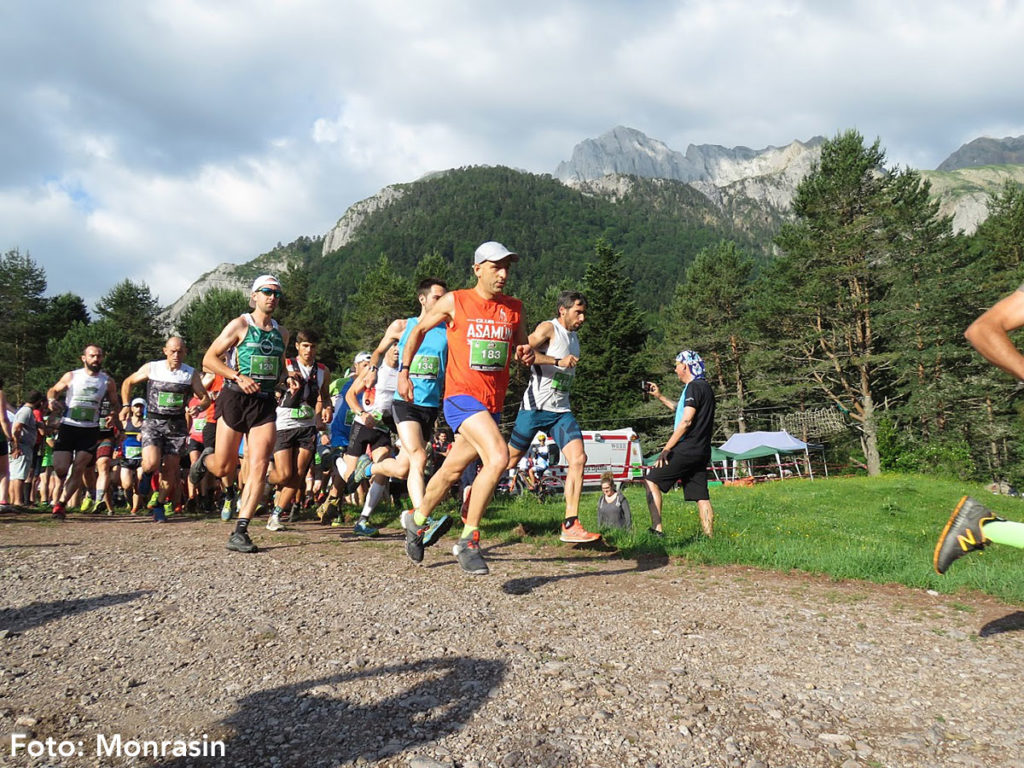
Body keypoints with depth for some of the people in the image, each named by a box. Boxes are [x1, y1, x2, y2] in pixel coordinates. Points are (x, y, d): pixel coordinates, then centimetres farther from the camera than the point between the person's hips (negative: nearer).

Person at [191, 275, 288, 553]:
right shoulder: (239, 325, 0)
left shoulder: (281, 333, 15)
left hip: (265, 403, 4)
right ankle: (206, 458, 41)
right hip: (235, 398, -3)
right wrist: (238, 377, -16)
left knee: (259, 467, -10)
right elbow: (209, 359, -3)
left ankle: (239, 532, -7)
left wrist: (283, 379, 8)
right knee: (224, 468, 3)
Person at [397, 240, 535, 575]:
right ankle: (468, 540, -12)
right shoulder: (454, 302, -1)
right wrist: (404, 372, 8)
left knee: (452, 470, 16)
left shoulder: (514, 308, 9)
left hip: (493, 402, 5)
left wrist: (527, 355, -7)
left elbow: (521, 349, 17)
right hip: (461, 396, -5)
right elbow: (419, 329, 12)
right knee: (498, 456, -26)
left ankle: (417, 520, 42)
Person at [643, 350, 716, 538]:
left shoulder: (694, 387, -11)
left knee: (651, 480, -4)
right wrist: (660, 396, 32)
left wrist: (666, 448, -18)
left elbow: (686, 421, -19)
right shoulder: (705, 387, 19)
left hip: (686, 450, -9)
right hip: (701, 452, 9)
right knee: (701, 496, 8)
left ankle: (657, 528, -10)